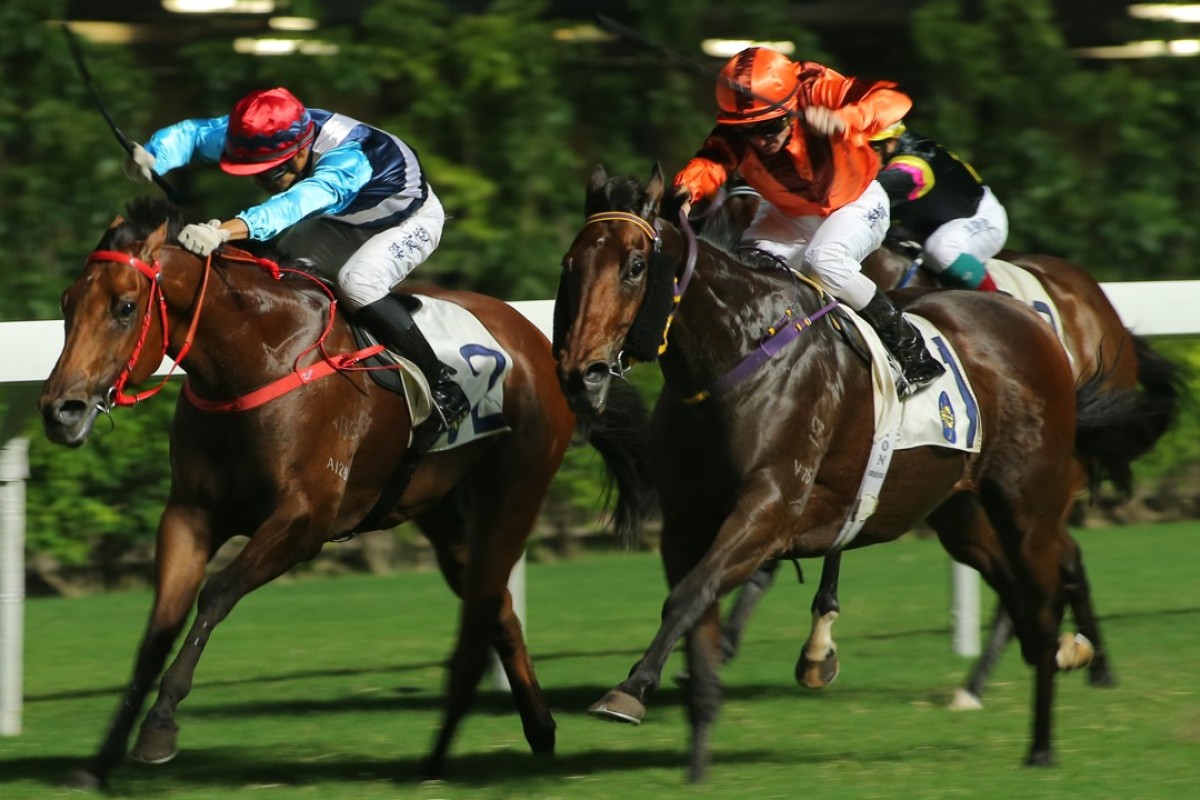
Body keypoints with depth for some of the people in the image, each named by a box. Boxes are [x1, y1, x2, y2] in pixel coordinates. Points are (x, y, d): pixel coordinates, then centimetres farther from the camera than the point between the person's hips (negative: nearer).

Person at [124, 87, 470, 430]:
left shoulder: (349, 159, -43)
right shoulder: (261, 137, -23)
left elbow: (296, 204, -58)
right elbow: (192, 133, -23)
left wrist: (225, 231, -73)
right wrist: (151, 160, -46)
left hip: (412, 220, -8)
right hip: (346, 219, 8)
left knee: (356, 281, -32)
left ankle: (442, 386, -21)